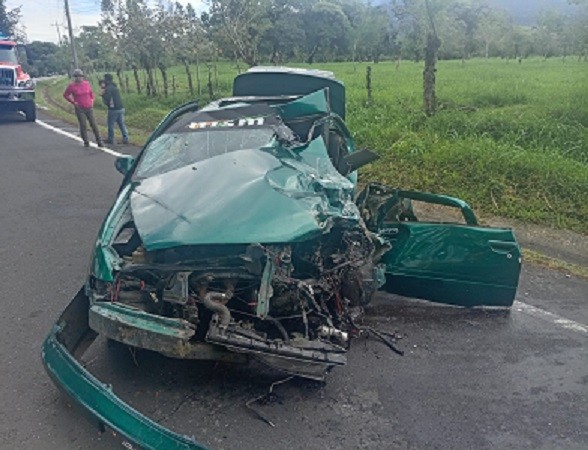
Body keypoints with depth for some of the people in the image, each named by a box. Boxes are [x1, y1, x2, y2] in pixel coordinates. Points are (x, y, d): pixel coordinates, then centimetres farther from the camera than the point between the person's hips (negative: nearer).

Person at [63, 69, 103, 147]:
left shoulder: (86, 83, 4)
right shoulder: (71, 86, -4)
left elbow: (91, 93, 20)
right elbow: (65, 95, 6)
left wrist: (92, 101, 8)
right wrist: (73, 102, -2)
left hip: (89, 108, 2)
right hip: (80, 109, -2)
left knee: (94, 124, 0)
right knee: (83, 126, -4)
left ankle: (99, 141, 6)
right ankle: (86, 142, 8)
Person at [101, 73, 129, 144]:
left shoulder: (108, 88, -13)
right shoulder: (115, 87, 15)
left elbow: (107, 99, -18)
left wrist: (103, 95, 0)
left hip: (113, 109, -8)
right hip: (121, 108, 8)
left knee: (111, 124, 6)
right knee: (122, 124, 11)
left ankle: (110, 139, 13)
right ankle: (125, 138, 8)